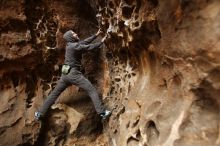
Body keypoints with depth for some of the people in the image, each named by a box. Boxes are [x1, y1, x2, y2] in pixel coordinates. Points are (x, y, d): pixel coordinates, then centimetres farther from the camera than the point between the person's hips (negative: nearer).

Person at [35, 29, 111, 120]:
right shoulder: (75, 46, -9)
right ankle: (102, 112, -4)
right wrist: (101, 42, 6)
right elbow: (89, 47, -6)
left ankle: (40, 113, 28)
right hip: (73, 73, -8)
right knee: (92, 91, -3)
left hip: (65, 74, 9)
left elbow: (85, 42, 18)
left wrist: (96, 35, 19)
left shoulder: (71, 44, 16)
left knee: (54, 93, 18)